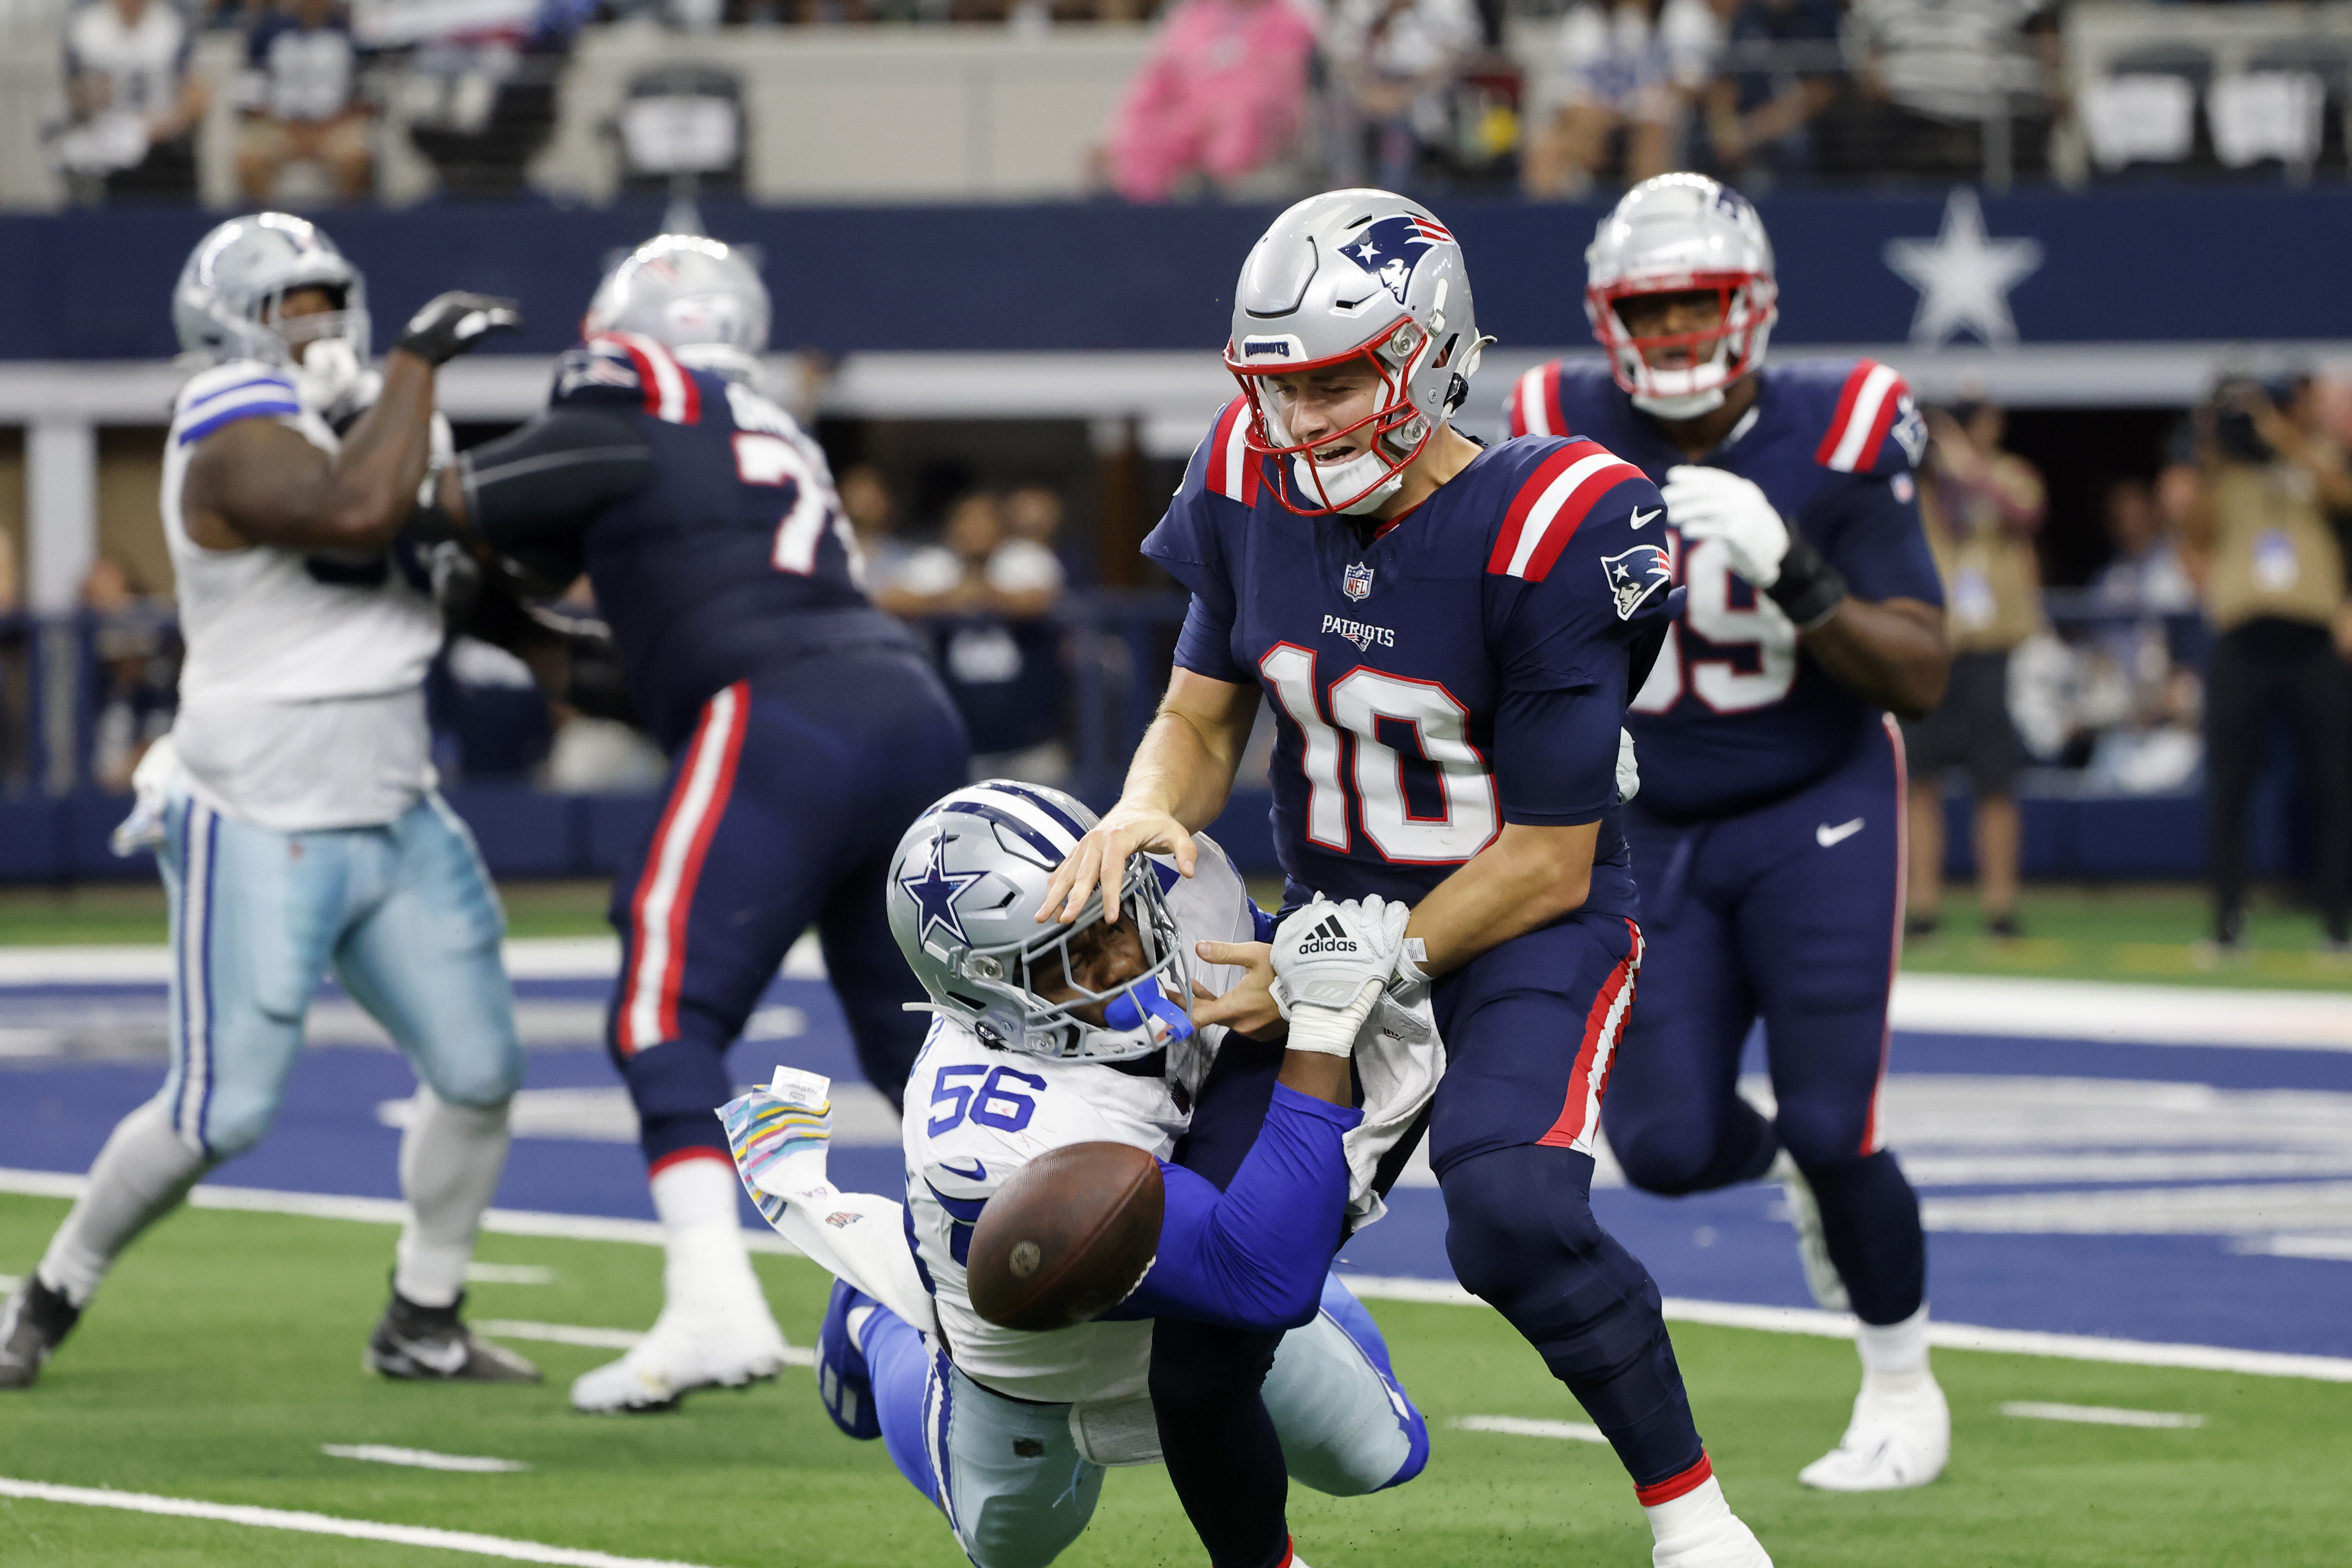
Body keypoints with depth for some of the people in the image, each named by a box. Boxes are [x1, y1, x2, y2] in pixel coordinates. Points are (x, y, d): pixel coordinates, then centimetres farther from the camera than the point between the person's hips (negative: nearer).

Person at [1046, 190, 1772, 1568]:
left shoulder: (1545, 536, -22)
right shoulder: (1255, 486, -5)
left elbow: (1547, 864, -18)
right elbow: (1203, 719, 6)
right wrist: (1145, 812, -17)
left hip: (1531, 933, -5)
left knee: (1512, 1212, -34)